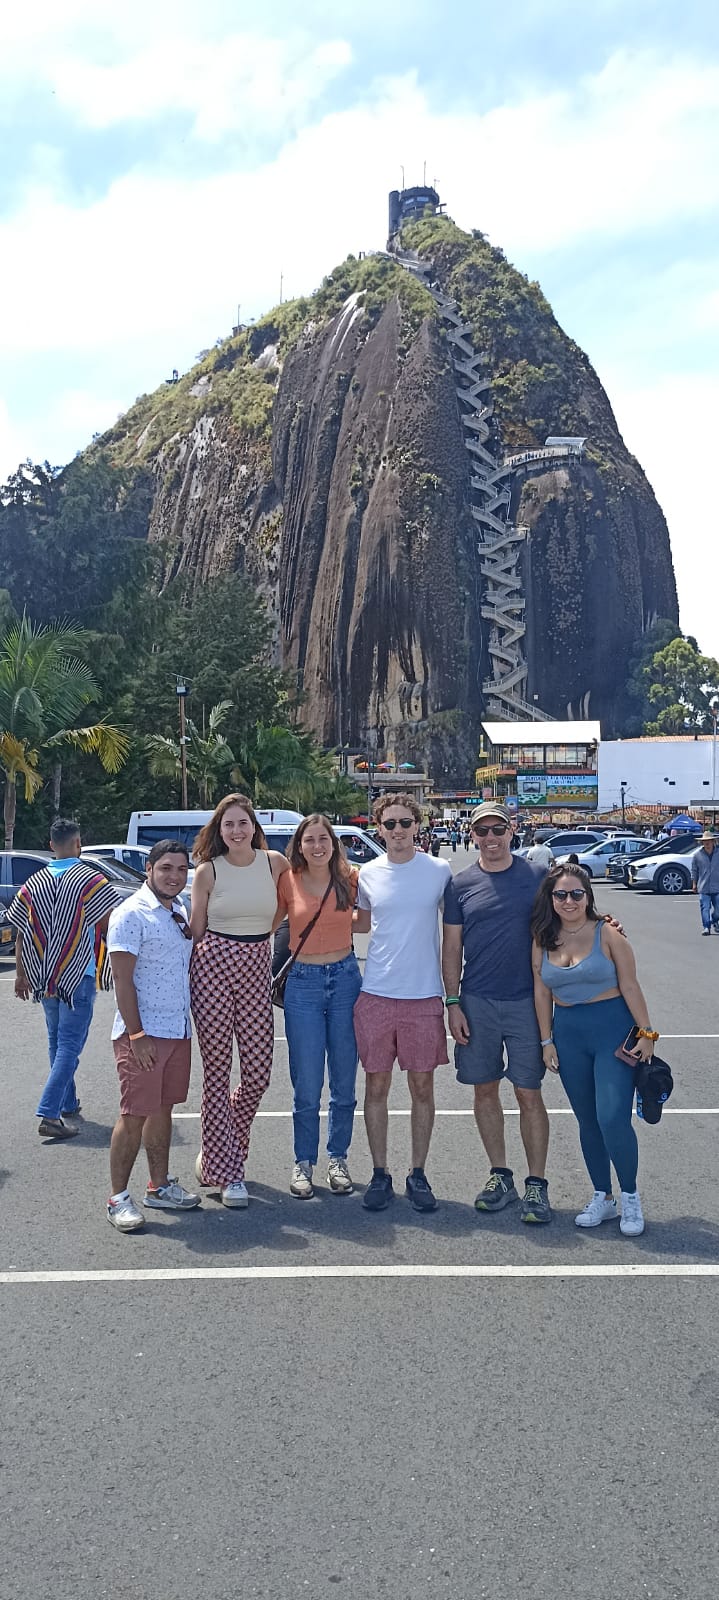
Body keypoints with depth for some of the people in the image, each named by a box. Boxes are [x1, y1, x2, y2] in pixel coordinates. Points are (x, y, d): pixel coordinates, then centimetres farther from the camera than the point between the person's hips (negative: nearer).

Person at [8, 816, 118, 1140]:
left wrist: (21, 974, 15)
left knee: (57, 1041, 19)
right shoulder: (91, 879, -9)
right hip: (77, 975, -5)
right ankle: (49, 1114, -13)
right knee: (70, 1045, -4)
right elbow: (109, 924, -11)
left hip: (43, 976, 5)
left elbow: (21, 932, 7)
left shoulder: (34, 883, 4)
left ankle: (67, 1103, 31)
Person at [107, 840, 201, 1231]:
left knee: (162, 1110, 14)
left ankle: (159, 1187, 25)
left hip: (178, 1030, 8)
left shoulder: (179, 912, 13)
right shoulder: (131, 914, -12)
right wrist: (137, 1035, -19)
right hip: (142, 1033, -7)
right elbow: (122, 979, -16)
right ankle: (118, 1198, 6)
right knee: (134, 1115, -3)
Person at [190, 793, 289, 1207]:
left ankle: (219, 1148, 27)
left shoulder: (276, 862, 4)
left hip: (257, 968, 2)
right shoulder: (208, 871, 0)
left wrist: (262, 932, 12)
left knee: (259, 1070, 0)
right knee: (217, 1069, 0)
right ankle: (226, 1171, 10)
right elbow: (196, 931, 5)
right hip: (214, 966, -2)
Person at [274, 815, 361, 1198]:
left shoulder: (350, 877, 1)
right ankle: (303, 1164, 18)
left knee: (344, 1083, 9)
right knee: (306, 1086, 2)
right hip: (302, 983, -1)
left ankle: (337, 1160, 25)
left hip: (345, 978, 1)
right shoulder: (288, 881, 0)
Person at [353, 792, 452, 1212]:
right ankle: (380, 1175, 20)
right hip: (376, 995, 1)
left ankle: (418, 1175, 20)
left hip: (424, 996, -1)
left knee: (423, 1088, 7)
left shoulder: (439, 871, -1)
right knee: (377, 1086, 7)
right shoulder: (368, 874, 4)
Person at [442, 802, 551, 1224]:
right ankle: (500, 1176, 23)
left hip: (526, 1001, -2)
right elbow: (452, 948, 6)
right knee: (485, 1090, 9)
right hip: (476, 1003, 2)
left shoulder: (537, 875, 0)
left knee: (529, 1093, 0)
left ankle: (537, 1185, 11)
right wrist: (452, 1004, 1)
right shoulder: (461, 885, 4)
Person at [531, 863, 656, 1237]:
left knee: (613, 1119, -12)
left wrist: (646, 1033, -9)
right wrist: (546, 1041, 6)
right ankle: (602, 1197, 25)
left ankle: (630, 1195, 10)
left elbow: (629, 986, -7)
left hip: (613, 1027, -4)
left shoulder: (607, 934, -8)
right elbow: (541, 992, 7)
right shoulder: (543, 940, 3)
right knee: (587, 1121, 10)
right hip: (568, 1033, 4)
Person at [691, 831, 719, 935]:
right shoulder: (697, 854, 0)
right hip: (703, 887, -1)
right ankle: (706, 927, 3)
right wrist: (694, 884, 7)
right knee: (705, 908, -4)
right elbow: (694, 870, 7)